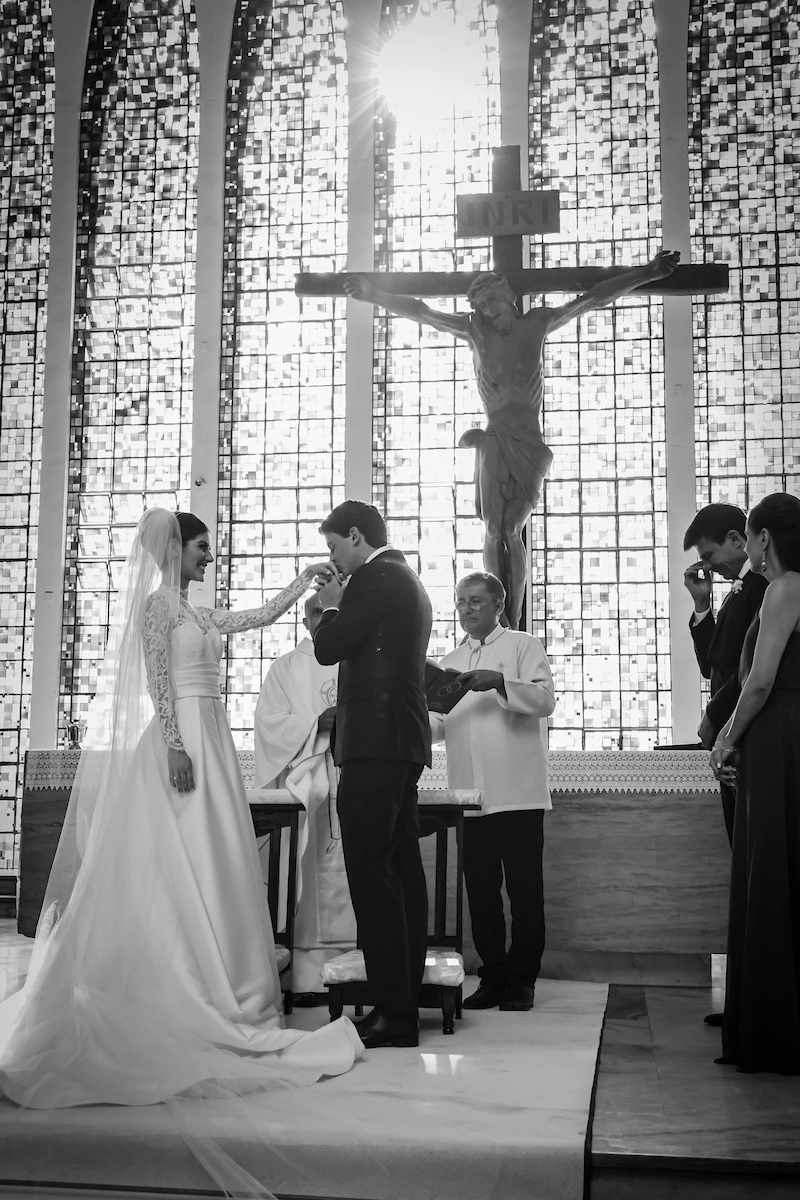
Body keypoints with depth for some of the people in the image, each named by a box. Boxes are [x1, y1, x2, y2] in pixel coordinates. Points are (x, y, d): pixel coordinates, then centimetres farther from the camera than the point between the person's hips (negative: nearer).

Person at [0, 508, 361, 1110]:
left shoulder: (198, 613, 19)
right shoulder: (156, 602, -6)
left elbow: (263, 615, 28)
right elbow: (158, 681, -15)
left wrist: (305, 579, 24)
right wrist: (176, 747, -22)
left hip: (211, 737, 9)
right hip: (180, 738, -9)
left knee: (213, 865, 8)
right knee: (183, 863, -8)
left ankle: (214, 986, 12)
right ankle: (186, 995, -4)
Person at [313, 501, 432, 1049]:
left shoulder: (374, 577, -9)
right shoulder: (410, 583, 22)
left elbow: (328, 648, -10)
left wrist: (332, 606, 7)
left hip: (375, 742, -11)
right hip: (405, 742, 11)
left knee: (370, 871, -11)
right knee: (403, 867, 10)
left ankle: (393, 1013, -11)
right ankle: (406, 1000, 15)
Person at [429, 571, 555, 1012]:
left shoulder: (523, 646, 7)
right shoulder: (449, 663, 21)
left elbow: (544, 699, -7)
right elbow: (438, 725, 15)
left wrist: (499, 682, -19)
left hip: (518, 793, -4)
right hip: (470, 796, 4)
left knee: (524, 888, -1)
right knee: (481, 891, 5)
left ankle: (522, 979, 8)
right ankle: (493, 976, 14)